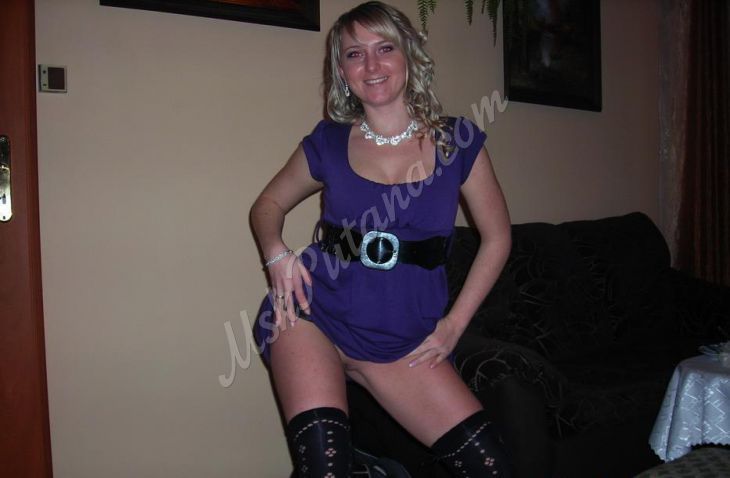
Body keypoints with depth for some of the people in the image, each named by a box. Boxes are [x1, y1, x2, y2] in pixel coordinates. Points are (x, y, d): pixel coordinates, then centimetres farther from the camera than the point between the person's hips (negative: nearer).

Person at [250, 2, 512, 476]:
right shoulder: (328, 143, 1)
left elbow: (497, 237, 9)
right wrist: (277, 254, -6)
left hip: (403, 341, 2)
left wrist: (455, 322, 4)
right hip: (316, 317, -1)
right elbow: (269, 204, 16)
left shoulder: (457, 141, 0)